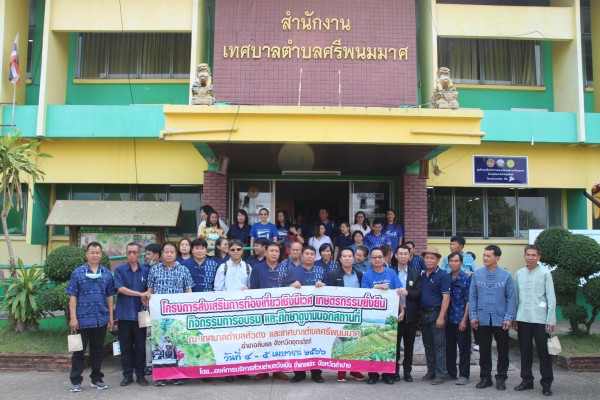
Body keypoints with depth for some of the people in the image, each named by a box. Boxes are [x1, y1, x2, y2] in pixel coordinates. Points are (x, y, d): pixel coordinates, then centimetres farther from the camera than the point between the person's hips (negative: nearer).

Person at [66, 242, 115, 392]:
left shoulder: (107, 273, 5)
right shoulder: (77, 272, -2)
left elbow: (109, 296, 10)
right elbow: (72, 296, -4)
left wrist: (111, 316, 7)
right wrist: (73, 317, -9)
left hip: (101, 319, 3)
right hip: (83, 319, -3)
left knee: (98, 350, 12)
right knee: (79, 350, 5)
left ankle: (96, 379, 23)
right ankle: (75, 381, 15)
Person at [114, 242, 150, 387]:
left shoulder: (145, 271, 7)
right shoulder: (119, 270, 2)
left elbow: (149, 290, 11)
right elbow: (120, 288, -10)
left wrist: (145, 297, -11)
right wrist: (140, 294, -15)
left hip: (140, 313, 1)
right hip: (124, 313, -1)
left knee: (140, 345, 4)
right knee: (125, 346, 5)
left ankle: (140, 374, 14)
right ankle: (127, 374, 16)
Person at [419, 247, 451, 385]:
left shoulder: (443, 275, -8)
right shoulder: (422, 276, 12)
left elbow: (446, 297, -13)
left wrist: (441, 317, -19)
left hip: (436, 313, -7)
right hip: (424, 314, 7)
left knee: (439, 346, -2)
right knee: (428, 345, 13)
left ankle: (440, 374, 5)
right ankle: (430, 372, 22)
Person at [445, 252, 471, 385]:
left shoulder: (466, 278, -6)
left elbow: (468, 300, -8)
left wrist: (464, 319, -12)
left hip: (461, 319, -5)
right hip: (449, 318, 5)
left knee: (464, 348, 3)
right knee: (449, 347, 12)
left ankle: (464, 375, 11)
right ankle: (451, 373, 23)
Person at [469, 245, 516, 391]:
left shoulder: (506, 275, -4)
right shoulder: (477, 274, 0)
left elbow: (511, 298, -2)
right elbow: (472, 296, 3)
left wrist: (509, 318, -8)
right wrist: (473, 316, -2)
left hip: (500, 319, -1)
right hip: (482, 319, 1)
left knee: (503, 350, 7)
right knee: (484, 349, 9)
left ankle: (501, 378, 21)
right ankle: (485, 377, 21)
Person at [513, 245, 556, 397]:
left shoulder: (545, 273, -3)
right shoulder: (519, 273, 7)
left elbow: (551, 298, -4)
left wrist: (551, 320, -7)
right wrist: (514, 318, 8)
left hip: (540, 319, -3)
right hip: (523, 319, 4)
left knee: (544, 352, 4)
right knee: (525, 351, 10)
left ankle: (546, 383, 14)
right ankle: (527, 380, 21)